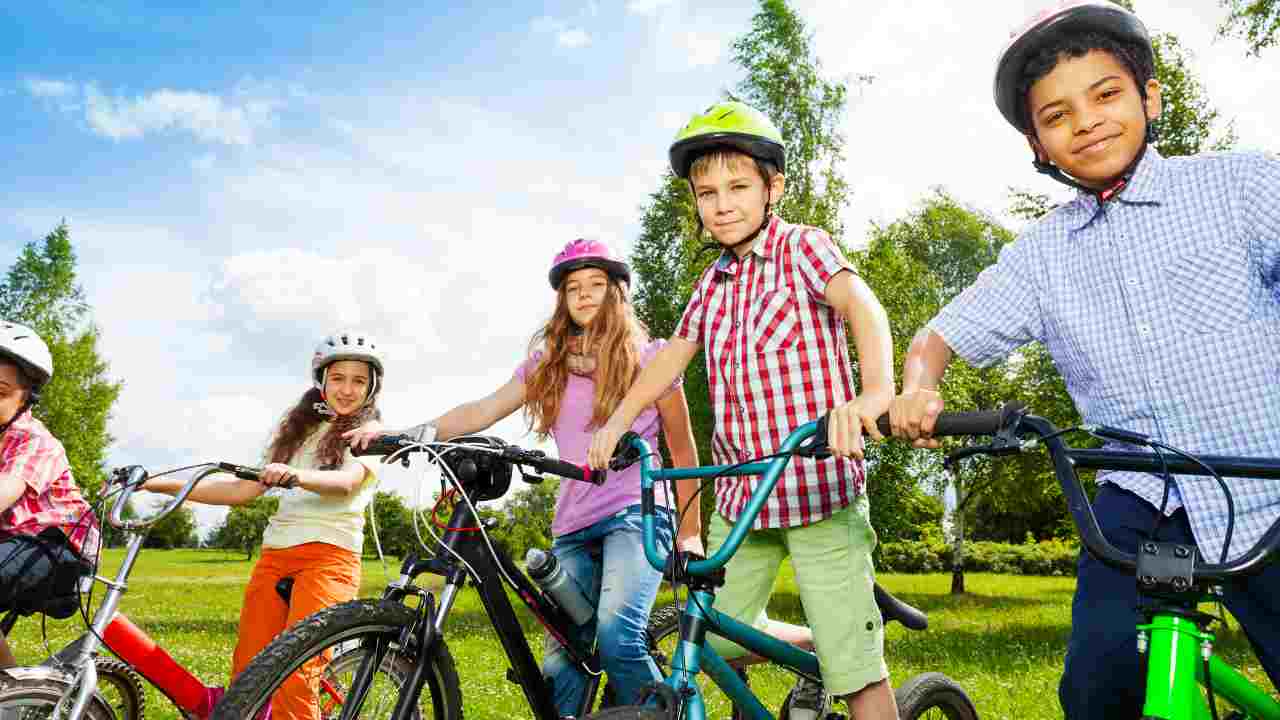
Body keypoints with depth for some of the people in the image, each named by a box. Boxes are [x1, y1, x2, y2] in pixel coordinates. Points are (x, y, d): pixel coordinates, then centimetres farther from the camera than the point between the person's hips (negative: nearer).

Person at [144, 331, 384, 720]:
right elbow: (244, 489, 16)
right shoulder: (297, 429, 21)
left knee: (294, 677, -19)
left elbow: (347, 481, -16)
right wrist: (162, 484, 7)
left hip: (329, 555, -5)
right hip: (274, 555, 5)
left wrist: (298, 476, -36)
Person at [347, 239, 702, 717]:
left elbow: (682, 447, 9)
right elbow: (483, 410, 2)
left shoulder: (648, 355, 4)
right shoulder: (548, 361, 13)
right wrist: (405, 434, -12)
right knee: (560, 663, 1)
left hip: (634, 512, -4)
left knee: (616, 636, -25)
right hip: (572, 525, 4)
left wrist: (690, 530, 7)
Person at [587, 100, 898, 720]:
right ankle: (814, 651, 35)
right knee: (719, 638, 12)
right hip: (740, 490, 6)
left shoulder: (802, 247, -7)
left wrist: (875, 391, -45)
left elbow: (862, 306, -25)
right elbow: (674, 352, 18)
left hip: (818, 484, -6)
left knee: (854, 664, -4)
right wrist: (617, 420, 9)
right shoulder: (714, 280, 11)